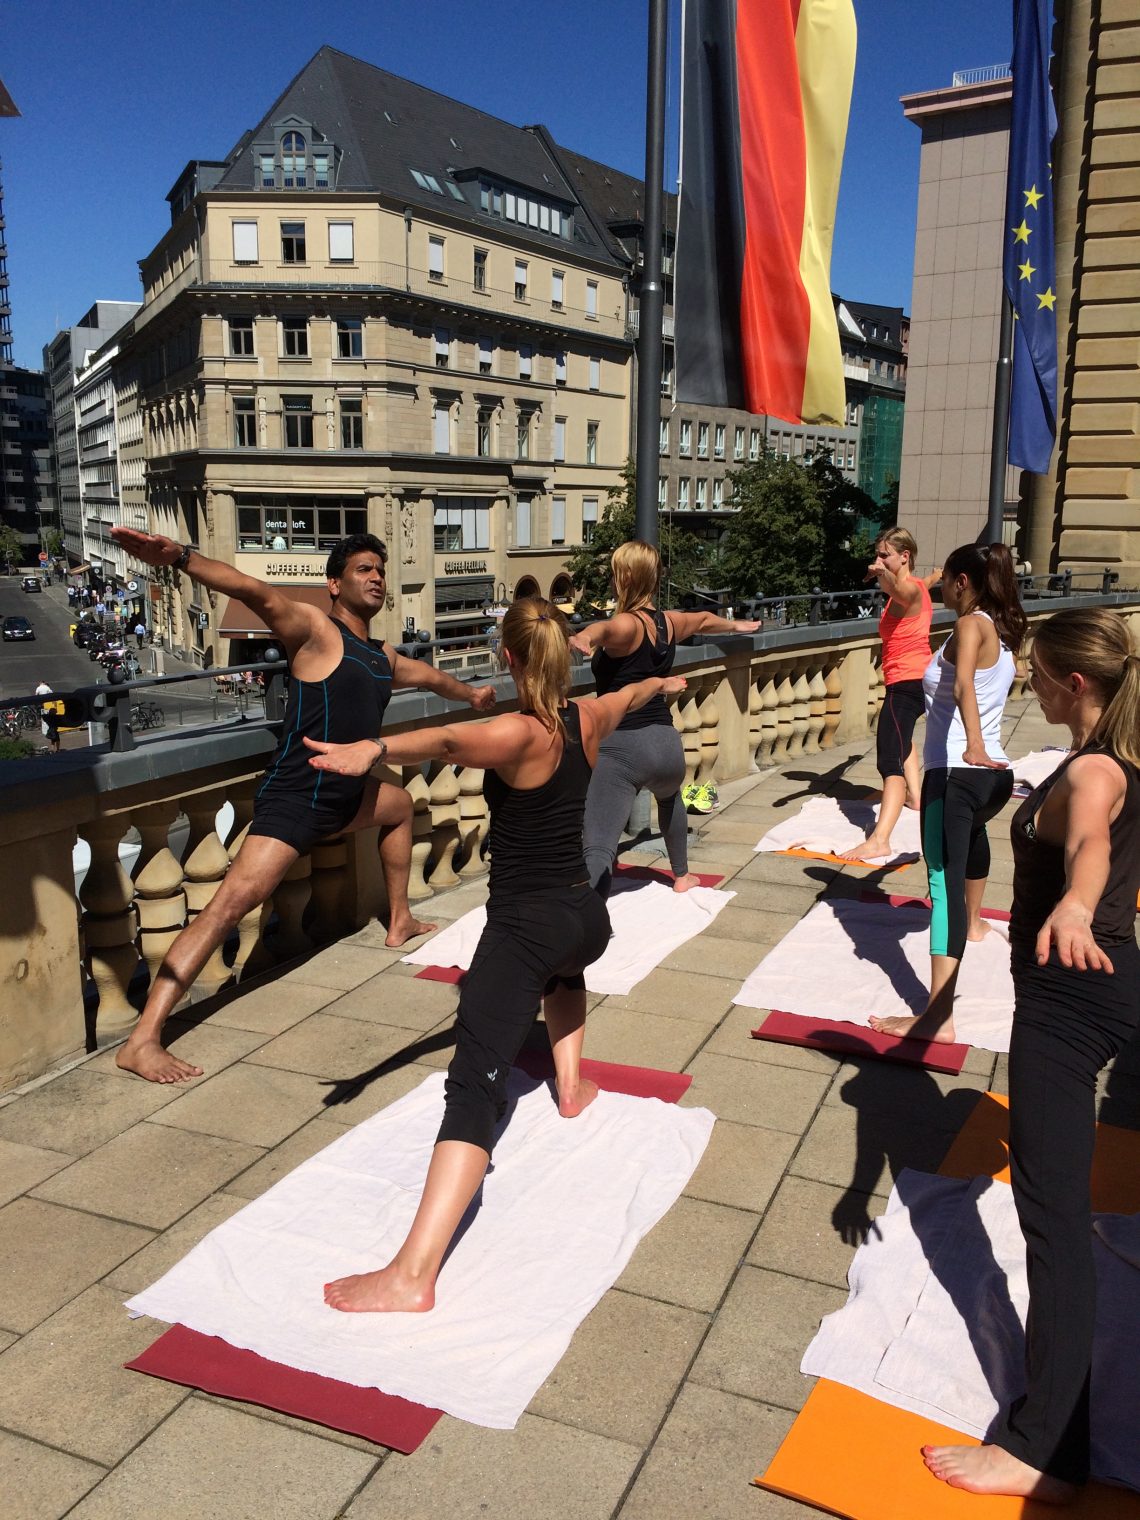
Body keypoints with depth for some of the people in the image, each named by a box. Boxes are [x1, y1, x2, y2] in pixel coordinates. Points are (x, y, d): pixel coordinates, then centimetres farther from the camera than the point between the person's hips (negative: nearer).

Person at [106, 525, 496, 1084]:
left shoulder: (382, 655, 16)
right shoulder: (314, 628, -8)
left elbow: (426, 674, 37)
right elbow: (257, 593, -26)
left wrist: (470, 694, 56)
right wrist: (181, 557, -41)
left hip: (346, 795, 10)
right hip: (294, 799, -10)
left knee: (400, 806, 33)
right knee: (232, 901, -20)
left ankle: (400, 922, 50)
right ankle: (142, 1040, -21)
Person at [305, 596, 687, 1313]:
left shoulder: (520, 735, -15)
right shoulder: (589, 719, 5)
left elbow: (446, 740, -37)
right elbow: (631, 694, 30)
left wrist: (373, 749, -55)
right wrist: (665, 682, 52)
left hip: (525, 925, -7)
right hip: (586, 915, 7)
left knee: (474, 1084, -17)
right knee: (566, 965, 45)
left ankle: (413, 1275, -24)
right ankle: (572, 1084, 49)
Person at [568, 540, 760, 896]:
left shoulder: (627, 624, -11)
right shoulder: (669, 623, 11)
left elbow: (604, 629, -37)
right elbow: (704, 620, 35)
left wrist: (584, 638, -60)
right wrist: (737, 625, 56)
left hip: (622, 747, -8)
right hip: (666, 743, 8)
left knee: (597, 849, -17)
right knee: (669, 798, 41)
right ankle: (681, 876, 58)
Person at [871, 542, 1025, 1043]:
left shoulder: (971, 625, -11)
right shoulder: (1003, 629, 15)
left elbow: (963, 686, -34)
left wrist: (974, 746, -47)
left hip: (955, 773, -9)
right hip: (993, 774, 10)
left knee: (946, 883, -16)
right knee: (973, 831, 39)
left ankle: (938, 1017, -24)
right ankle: (973, 923, 64)